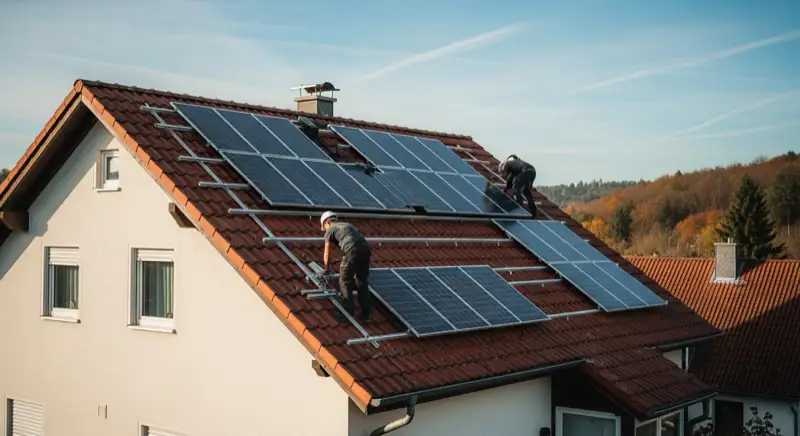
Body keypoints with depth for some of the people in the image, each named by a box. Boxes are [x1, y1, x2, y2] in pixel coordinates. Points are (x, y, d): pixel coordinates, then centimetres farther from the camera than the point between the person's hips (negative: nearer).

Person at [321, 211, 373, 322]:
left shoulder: (330, 229, 17)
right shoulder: (349, 225, 35)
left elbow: (327, 253, 18)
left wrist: (327, 267, 34)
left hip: (353, 251, -6)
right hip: (366, 250, 6)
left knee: (345, 281, 10)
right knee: (362, 282, 16)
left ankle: (349, 312, 7)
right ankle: (366, 314, 17)